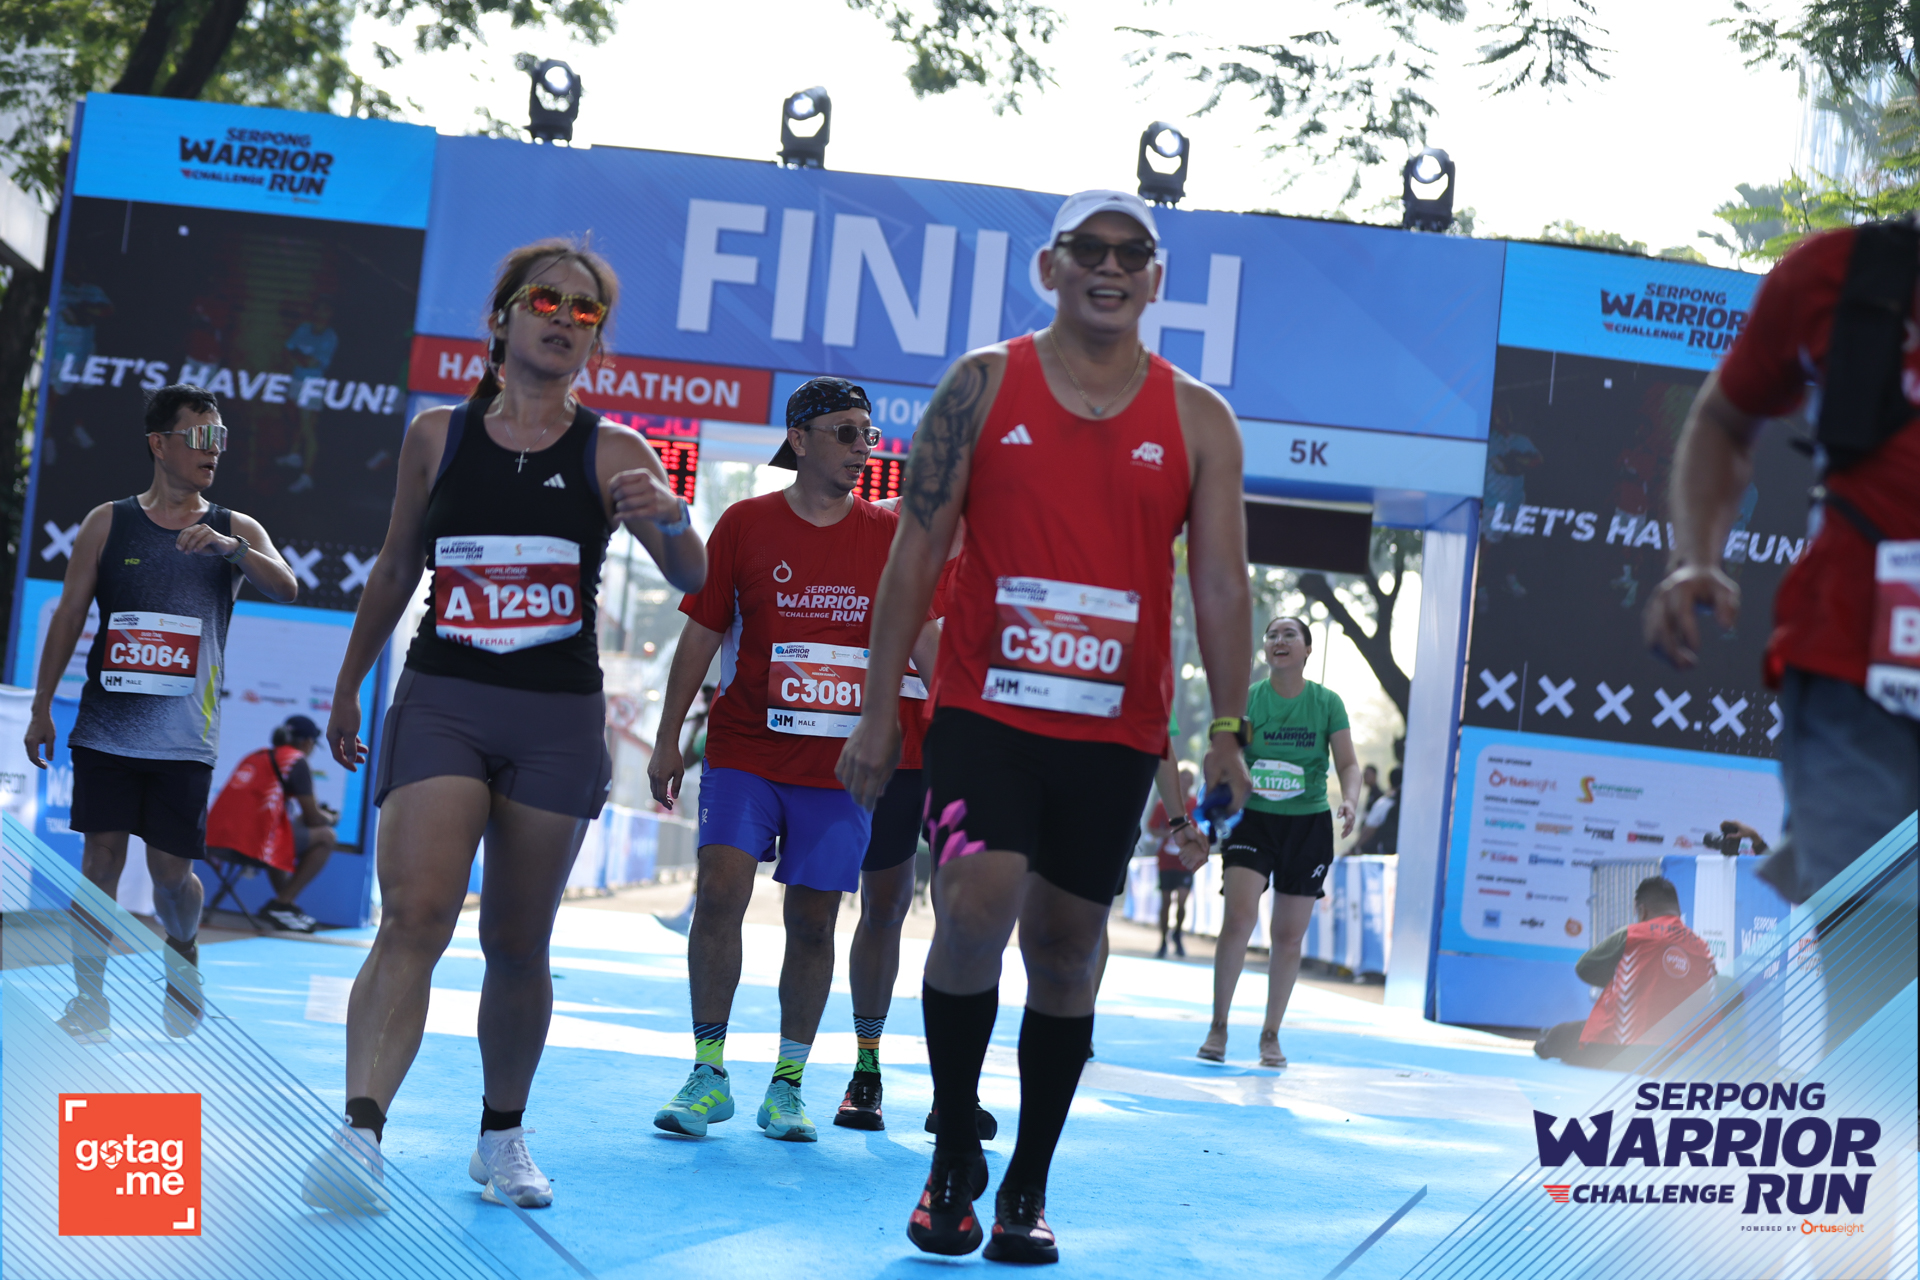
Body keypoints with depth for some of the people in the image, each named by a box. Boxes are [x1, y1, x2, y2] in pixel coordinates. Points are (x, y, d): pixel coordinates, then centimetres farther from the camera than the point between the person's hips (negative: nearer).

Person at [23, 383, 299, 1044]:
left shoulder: (237, 530, 7)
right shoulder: (109, 522, 6)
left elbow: (286, 589, -10)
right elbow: (69, 615, 8)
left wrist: (230, 547, -27)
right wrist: (41, 708, 6)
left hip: (184, 737, 0)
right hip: (106, 727, 0)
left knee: (171, 868, 3)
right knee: (102, 858, -3)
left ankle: (182, 965, 32)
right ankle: (90, 997, 6)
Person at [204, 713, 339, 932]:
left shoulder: (258, 755, 22)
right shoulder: (296, 760, 0)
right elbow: (313, 819, 1)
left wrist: (320, 813, 41)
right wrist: (331, 819, 24)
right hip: (251, 844, -8)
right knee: (326, 838, 5)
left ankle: (286, 904, 25)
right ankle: (282, 904, 2)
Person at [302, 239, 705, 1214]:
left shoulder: (612, 453, 2)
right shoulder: (437, 435, 6)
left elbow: (691, 580, -8)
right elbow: (397, 566, 17)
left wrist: (669, 518, -30)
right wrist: (348, 685, 22)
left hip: (558, 718, 0)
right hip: (442, 699, 0)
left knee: (517, 944, 7)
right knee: (414, 915, -18)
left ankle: (502, 1135, 23)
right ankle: (360, 1129, -25)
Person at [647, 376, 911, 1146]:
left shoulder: (891, 534, 5)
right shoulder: (745, 524, 1)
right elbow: (702, 634, 4)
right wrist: (667, 739, 3)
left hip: (841, 762, 1)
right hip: (743, 752, -1)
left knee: (813, 919, 3)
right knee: (719, 892, -12)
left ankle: (788, 1084, 15)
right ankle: (709, 1074, -1)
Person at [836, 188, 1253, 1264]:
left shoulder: (1199, 419, 6)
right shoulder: (986, 383, 4)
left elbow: (1222, 585, 3)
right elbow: (919, 547, 3)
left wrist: (1228, 731, -8)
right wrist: (881, 708, -2)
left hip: (1116, 731, 2)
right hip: (986, 709, -1)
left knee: (1067, 948, 7)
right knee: (977, 907, -19)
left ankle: (1028, 1189, 20)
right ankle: (955, 1160, 1)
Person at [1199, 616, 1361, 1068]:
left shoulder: (1327, 702, -1)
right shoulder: (1245, 699, -2)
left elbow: (1348, 763, -1)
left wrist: (1349, 800, -21)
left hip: (1308, 825, 1)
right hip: (1252, 818, -1)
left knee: (1289, 936, 5)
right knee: (1239, 918, -19)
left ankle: (1270, 1035, 20)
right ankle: (1218, 1027, -6)